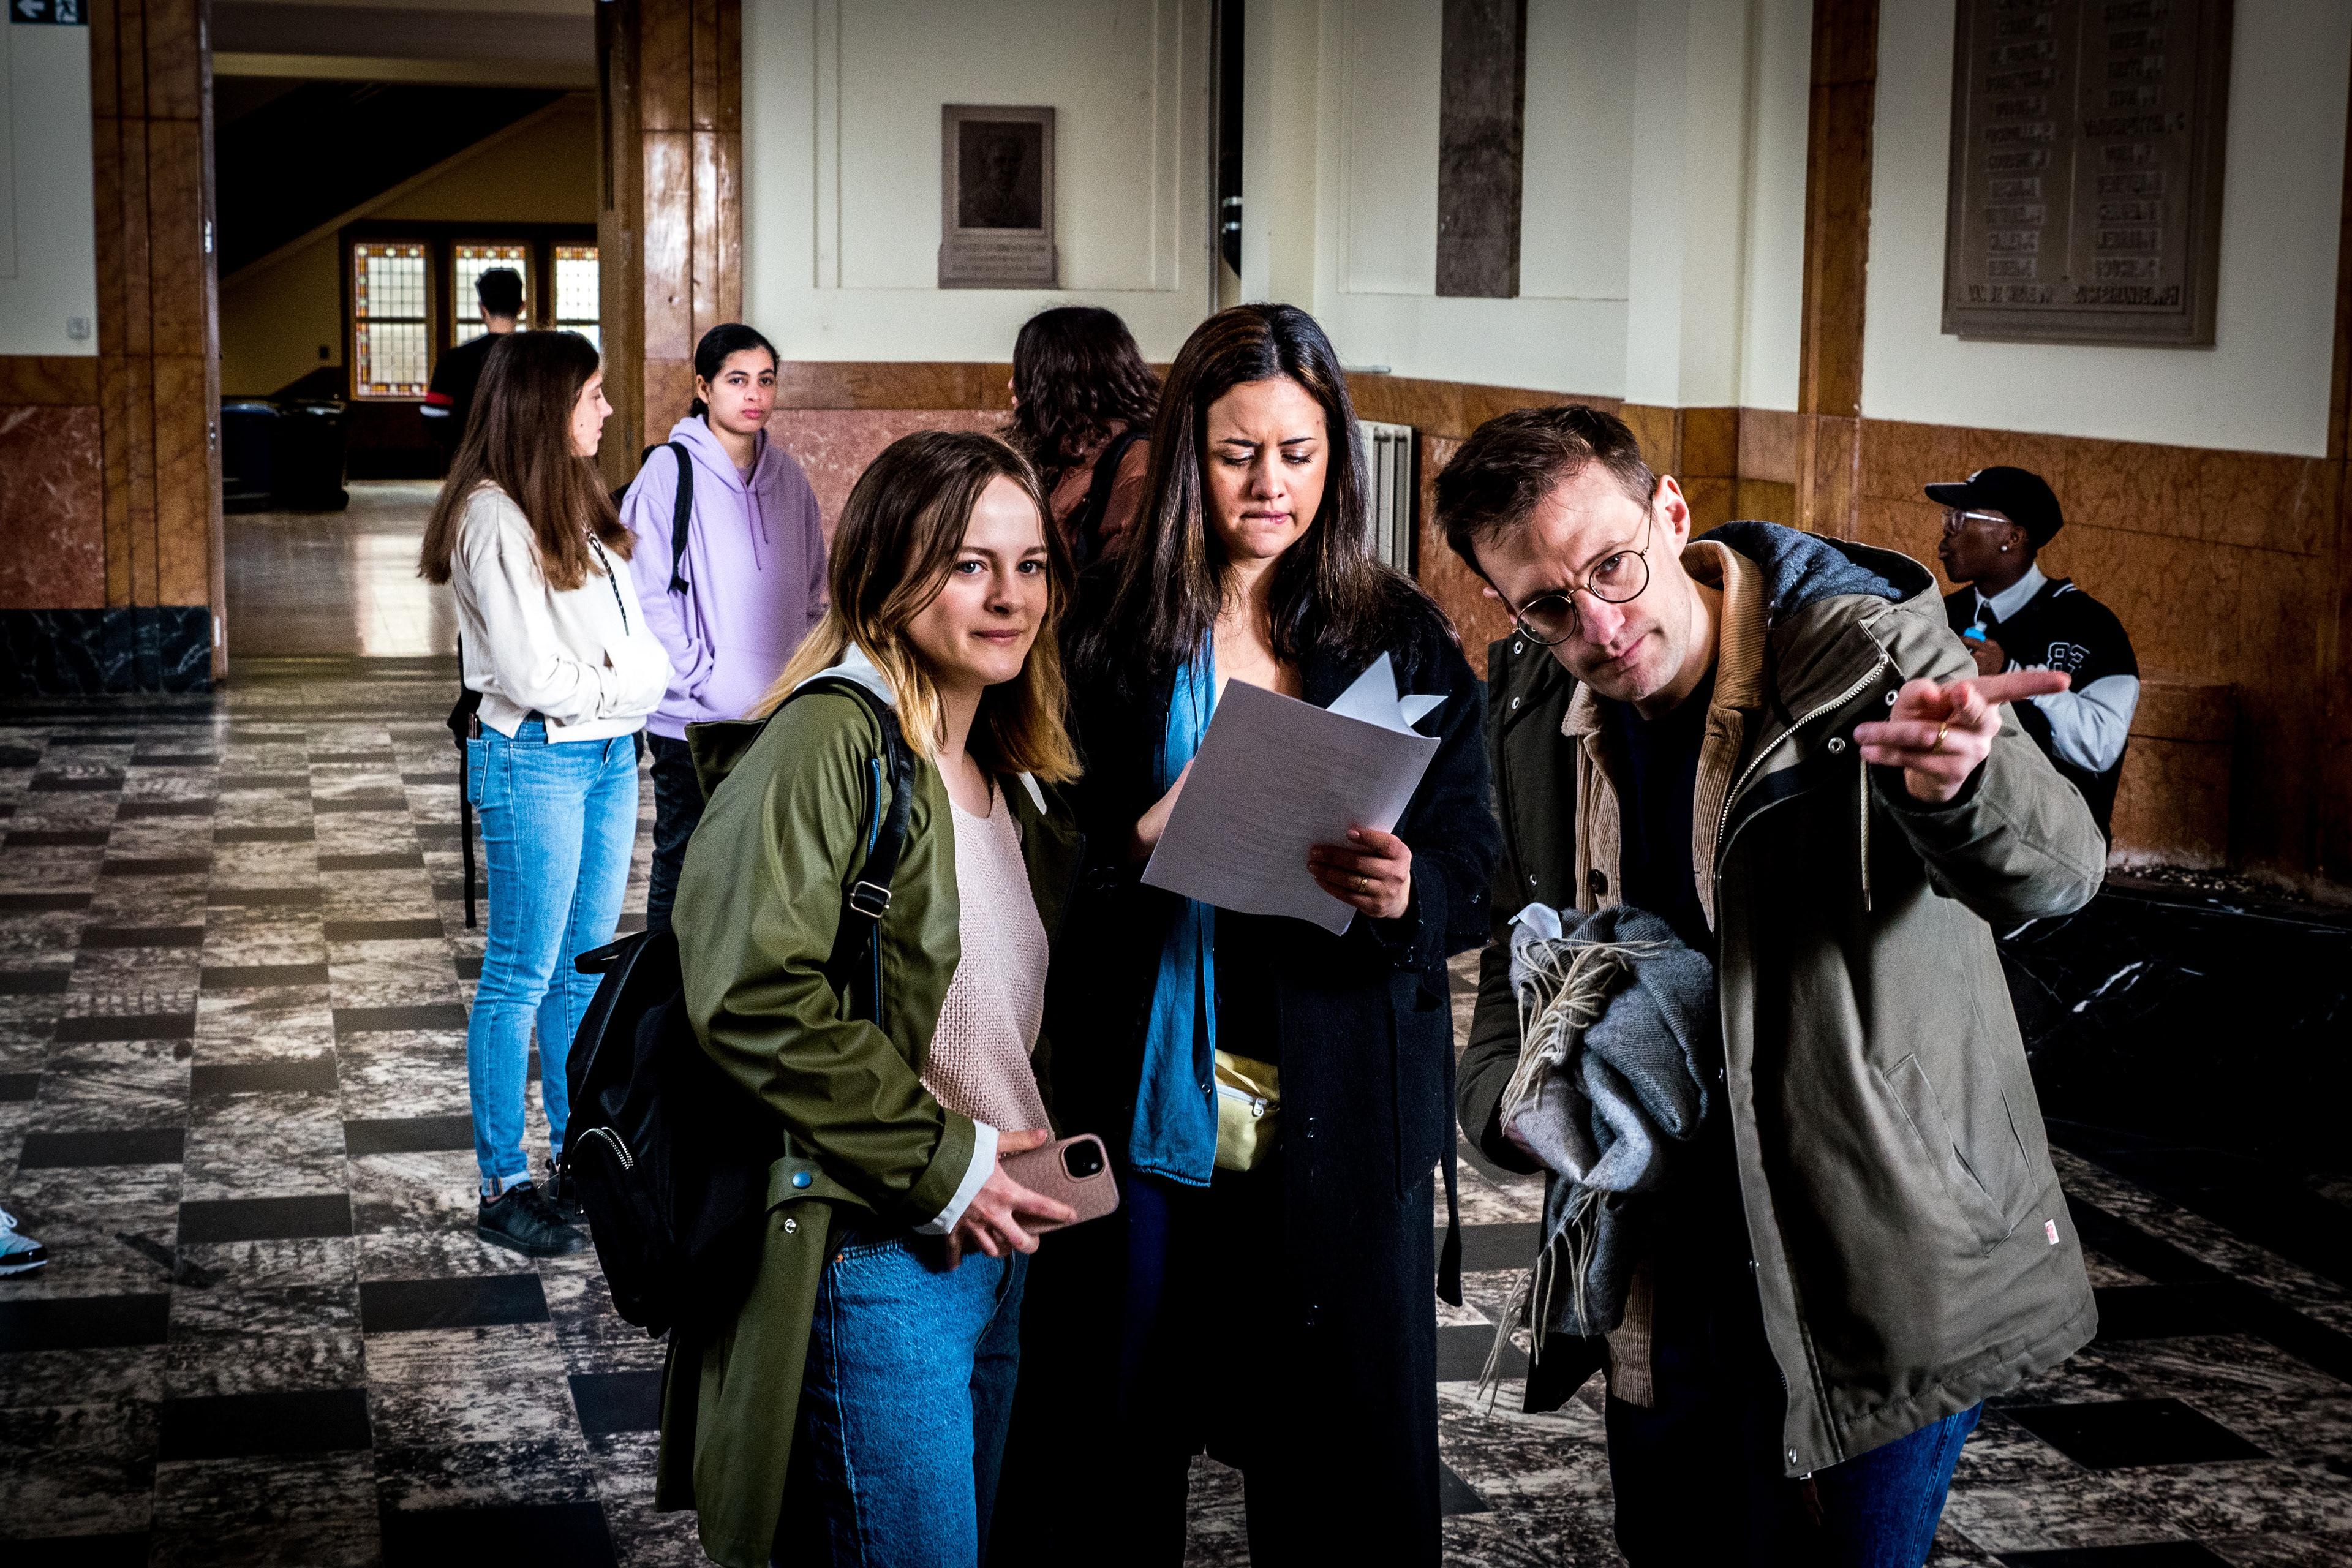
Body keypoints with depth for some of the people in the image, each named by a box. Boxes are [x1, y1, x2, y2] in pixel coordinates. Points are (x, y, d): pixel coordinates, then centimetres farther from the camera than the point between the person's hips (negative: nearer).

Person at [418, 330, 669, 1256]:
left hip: (611, 755, 8)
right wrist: (618, 685, -5)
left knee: (585, 968, 14)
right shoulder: (494, 517, -14)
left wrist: (613, 682, -8)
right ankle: (504, 1188, 5)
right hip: (537, 760, -8)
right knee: (521, 978, -2)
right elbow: (531, 673, -18)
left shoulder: (577, 504, 14)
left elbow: (637, 646, 12)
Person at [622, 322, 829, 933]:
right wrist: (700, 676, -13)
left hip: (780, 716, 5)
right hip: (692, 718, -5)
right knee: (684, 860, 3)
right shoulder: (671, 471, -7)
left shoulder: (786, 475, 9)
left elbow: (813, 592, 16)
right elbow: (646, 594, -10)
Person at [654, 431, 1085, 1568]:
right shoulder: (829, 740, -15)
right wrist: (939, 1162, -19)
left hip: (997, 1240, 9)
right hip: (871, 1253, -9)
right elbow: (753, 998, -25)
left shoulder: (1012, 772, 13)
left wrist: (1040, 1153, 6)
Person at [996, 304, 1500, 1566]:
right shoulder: (1112, 630, 4)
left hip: (1335, 1113, 0)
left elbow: (1475, 871, 1)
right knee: (1109, 1432, 7)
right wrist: (1138, 847, -17)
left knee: (1343, 1460, 6)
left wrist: (1404, 891, -21)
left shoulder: (1405, 642, 5)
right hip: (1144, 1088, 0)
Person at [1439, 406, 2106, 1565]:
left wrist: (1961, 786, -53)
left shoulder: (1865, 653, -16)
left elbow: (2055, 873, -30)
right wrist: (1506, 1097, -1)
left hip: (1885, 1261, -4)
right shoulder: (1531, 701, 0)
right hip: (1666, 1271, 5)